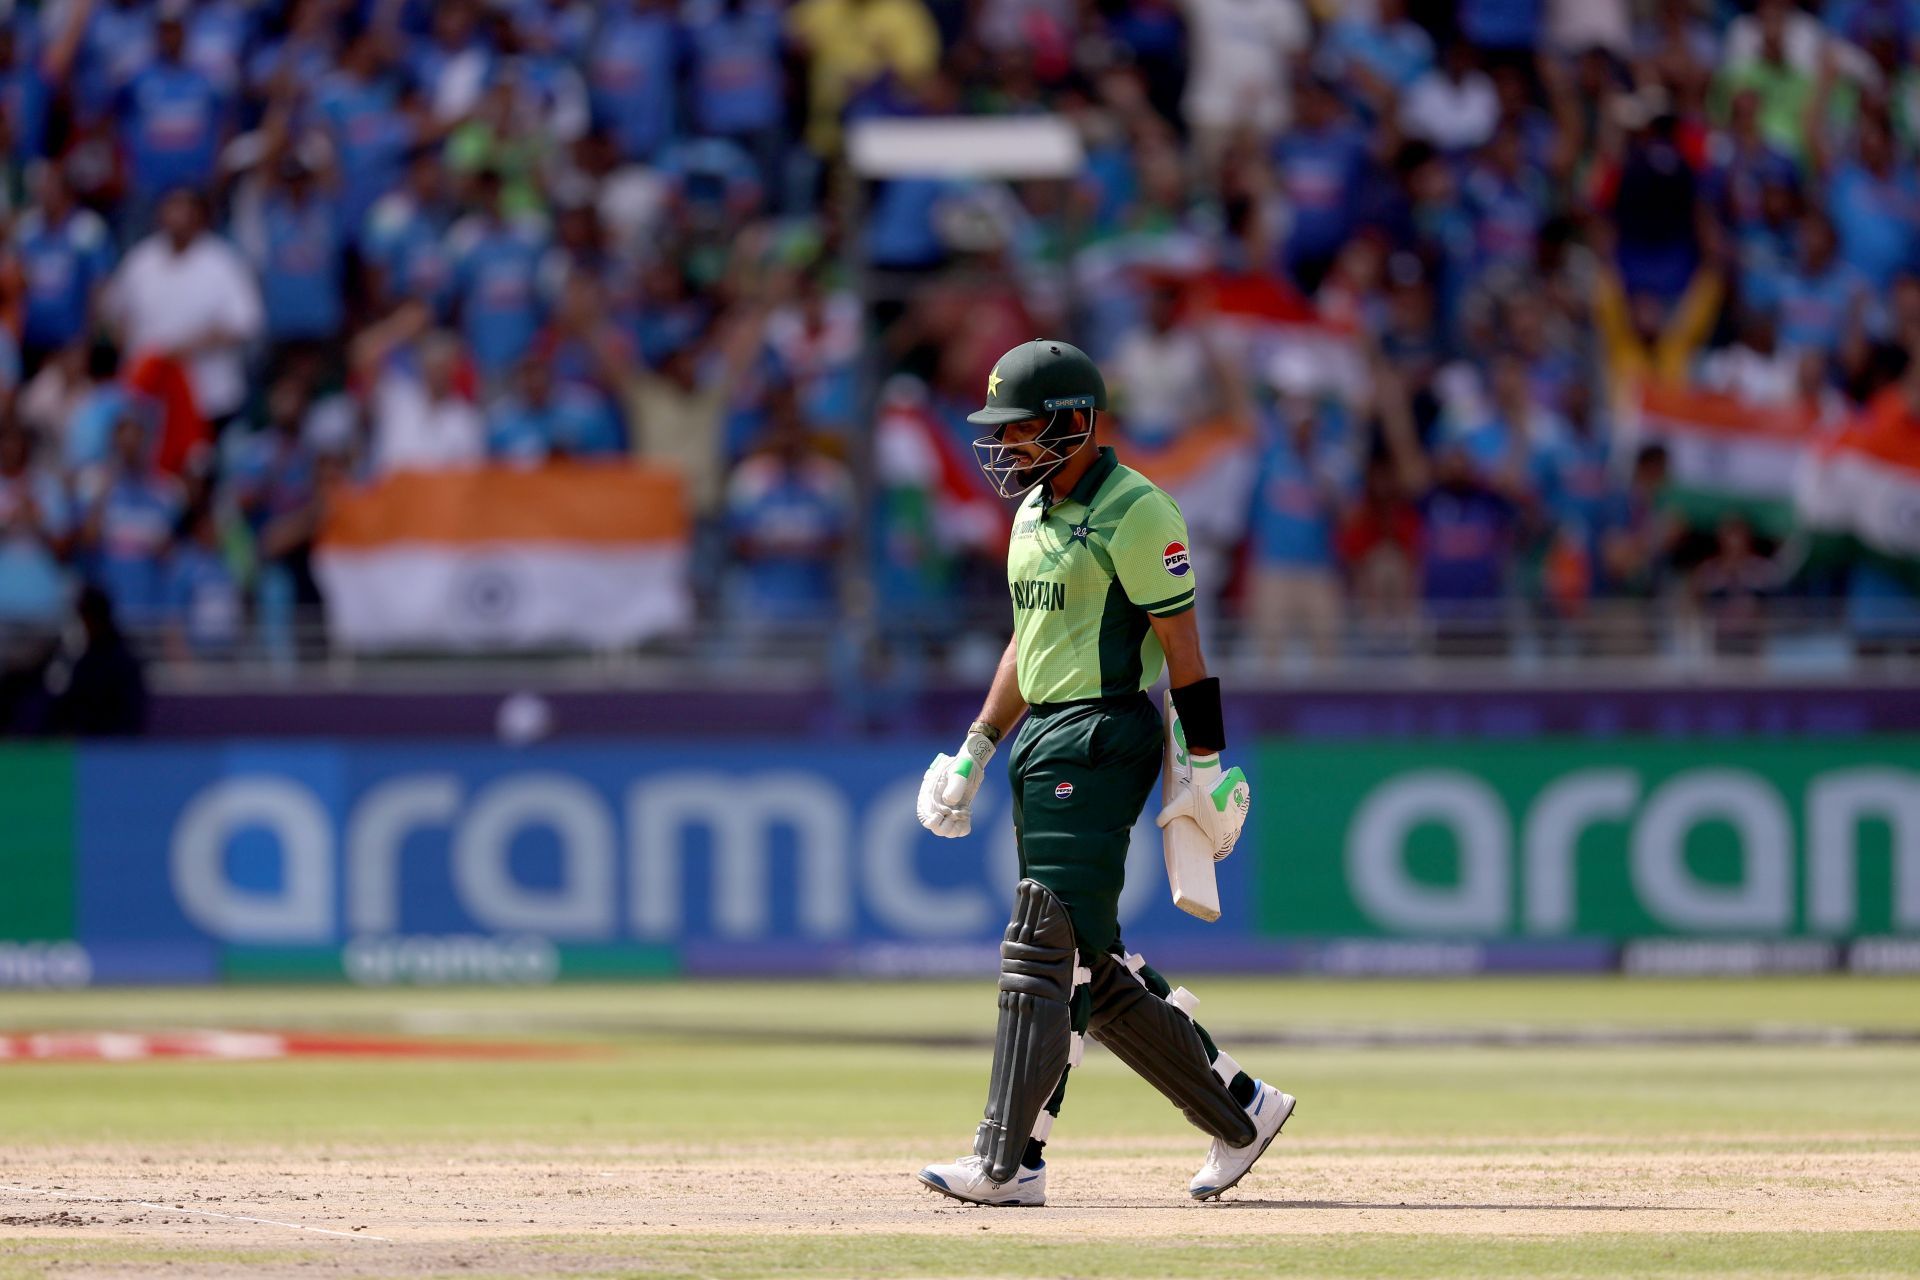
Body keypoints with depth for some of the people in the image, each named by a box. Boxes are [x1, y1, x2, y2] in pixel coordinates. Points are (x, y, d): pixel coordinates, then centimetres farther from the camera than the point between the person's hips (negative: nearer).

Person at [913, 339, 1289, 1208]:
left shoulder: (1133, 513, -12)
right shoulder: (1033, 510, 16)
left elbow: (1182, 645, -13)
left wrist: (1205, 768, -15)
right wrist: (976, 750, 22)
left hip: (1103, 738, -10)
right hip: (1041, 742, 10)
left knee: (1044, 950, -13)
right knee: (1090, 965, 9)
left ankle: (1007, 1164, -14)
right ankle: (1238, 1111, 20)